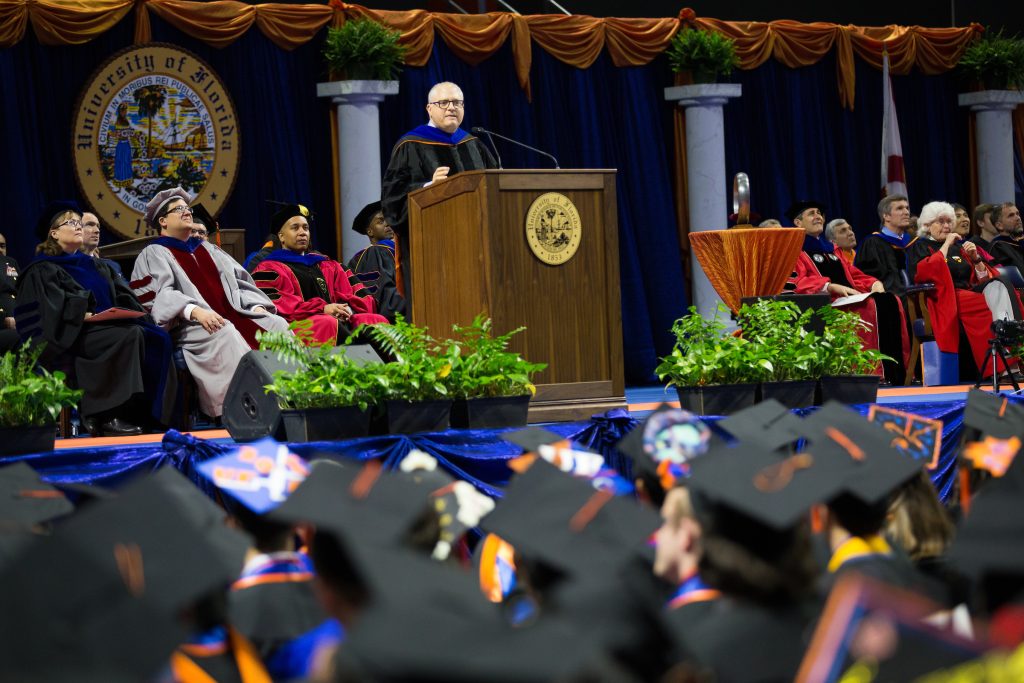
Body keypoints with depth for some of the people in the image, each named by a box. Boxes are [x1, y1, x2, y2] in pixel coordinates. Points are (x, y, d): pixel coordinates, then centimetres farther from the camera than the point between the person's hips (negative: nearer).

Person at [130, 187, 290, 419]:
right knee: (225, 335, -37)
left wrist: (256, 306, 1)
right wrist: (195, 311, -26)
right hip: (191, 324, -6)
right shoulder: (154, 254, 9)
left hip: (234, 313, 6)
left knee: (277, 325, -20)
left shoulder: (207, 250, 29)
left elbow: (239, 281, 22)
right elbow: (161, 294, -8)